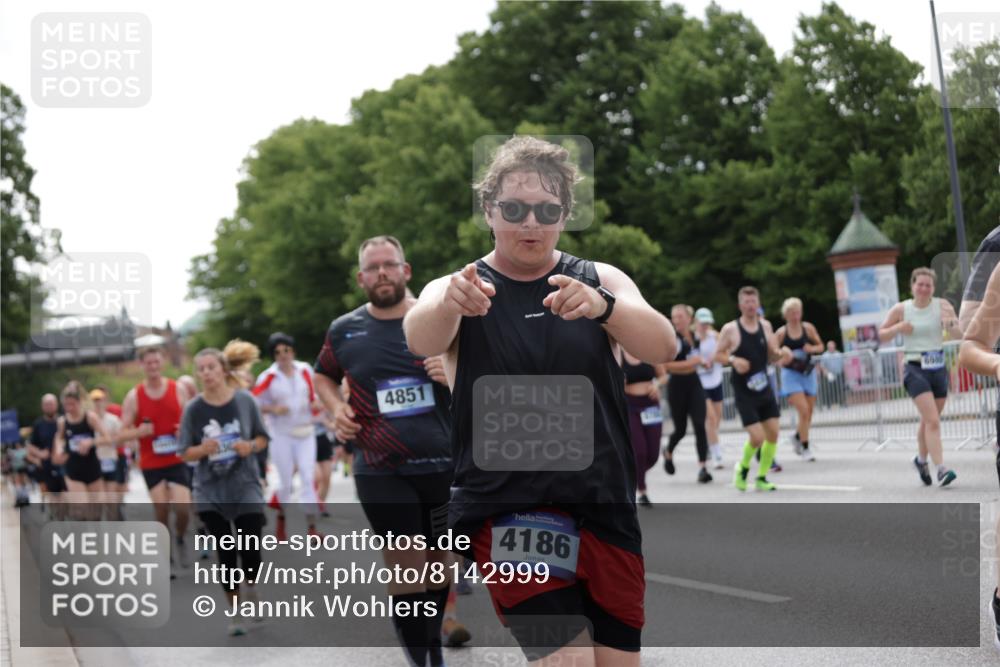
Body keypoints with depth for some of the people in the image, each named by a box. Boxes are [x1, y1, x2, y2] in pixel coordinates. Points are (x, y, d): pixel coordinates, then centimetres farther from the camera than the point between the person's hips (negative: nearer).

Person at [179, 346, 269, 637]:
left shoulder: (245, 400, -5)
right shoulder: (193, 409, -6)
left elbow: (262, 439, 6)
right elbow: (185, 453, 0)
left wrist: (250, 446, -16)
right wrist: (203, 449, -21)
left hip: (245, 486, 0)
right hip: (211, 491, 0)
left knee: (251, 551, -4)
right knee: (225, 554, 0)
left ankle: (250, 585, 30)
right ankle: (236, 612, 15)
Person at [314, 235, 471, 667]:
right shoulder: (344, 330, 4)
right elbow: (323, 377, 22)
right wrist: (336, 409, 2)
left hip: (443, 462, 1)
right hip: (381, 470, -1)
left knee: (437, 558, 12)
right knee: (405, 563, -5)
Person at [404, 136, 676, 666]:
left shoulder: (601, 282, 5)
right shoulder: (457, 289, 1)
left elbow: (663, 348, -13)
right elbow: (420, 339, -22)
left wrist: (601, 305, -34)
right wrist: (449, 304, -46)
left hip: (605, 508, 3)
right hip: (506, 510, -3)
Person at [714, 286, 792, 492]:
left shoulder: (765, 326, 4)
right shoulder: (730, 329, -10)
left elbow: (771, 356, 12)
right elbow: (718, 355, -1)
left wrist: (781, 353, -9)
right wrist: (733, 360, -20)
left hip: (764, 388, 5)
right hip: (744, 392, -5)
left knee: (773, 434, 2)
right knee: (757, 437, -11)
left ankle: (761, 478, 18)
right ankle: (743, 467, 19)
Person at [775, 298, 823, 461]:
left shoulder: (808, 328, 0)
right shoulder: (781, 333, -7)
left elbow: (820, 346, 10)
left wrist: (812, 348, -11)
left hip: (808, 373, 4)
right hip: (791, 374, -4)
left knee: (809, 413, 9)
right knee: (804, 411, -15)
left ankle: (798, 437, 38)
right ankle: (805, 448, -2)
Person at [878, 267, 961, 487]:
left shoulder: (942, 305, 0)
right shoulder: (900, 310, -2)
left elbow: (959, 335, -7)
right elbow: (881, 336, 8)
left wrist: (951, 323, -30)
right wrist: (898, 328, -12)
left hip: (938, 368, 3)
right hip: (915, 369, -3)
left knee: (928, 421, 17)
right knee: (932, 420, -17)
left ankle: (921, 459, 40)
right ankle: (941, 468, -21)